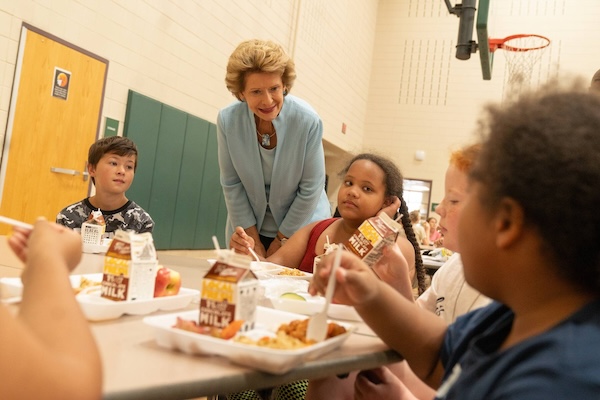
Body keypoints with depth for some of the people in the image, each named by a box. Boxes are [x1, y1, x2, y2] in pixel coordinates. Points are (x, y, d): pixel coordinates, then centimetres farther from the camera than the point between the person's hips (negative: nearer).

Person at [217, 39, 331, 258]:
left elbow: (311, 188, -15)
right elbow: (231, 184, -8)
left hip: (301, 228, -2)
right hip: (249, 226, 2)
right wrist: (253, 239, -5)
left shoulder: (308, 121, -23)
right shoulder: (227, 120, -17)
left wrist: (281, 240, -8)